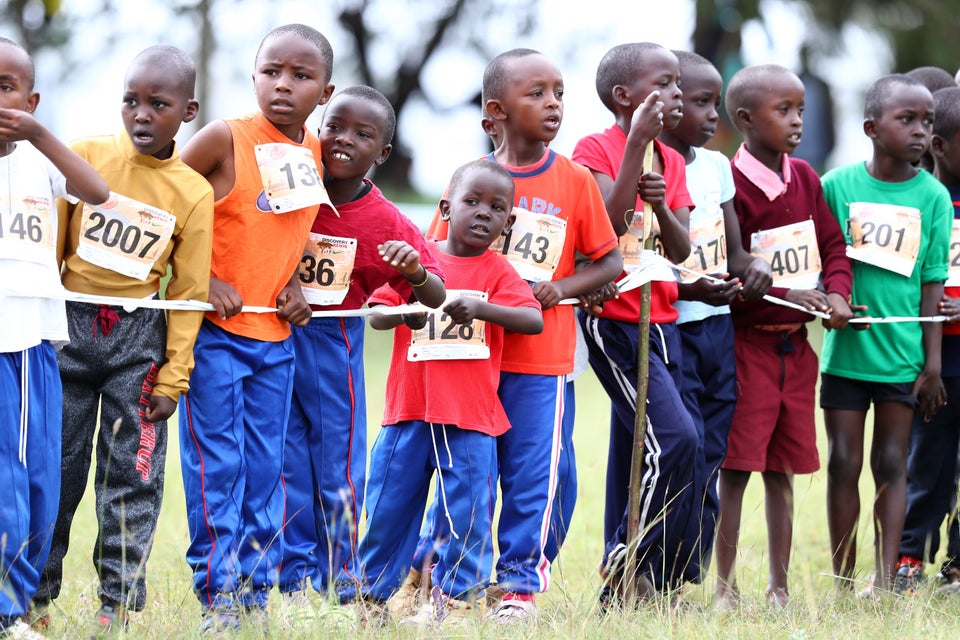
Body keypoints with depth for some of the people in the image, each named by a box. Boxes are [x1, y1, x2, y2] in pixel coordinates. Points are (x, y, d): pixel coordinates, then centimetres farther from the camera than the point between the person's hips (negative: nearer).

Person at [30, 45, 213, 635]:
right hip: (71, 322, 0)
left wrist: (173, 377, -2)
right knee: (54, 463, 3)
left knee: (134, 473, 1)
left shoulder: (194, 193, -2)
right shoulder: (86, 156, -1)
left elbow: (188, 292, 1)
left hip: (139, 335, 0)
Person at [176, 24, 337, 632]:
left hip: (276, 336, 5)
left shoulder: (314, 153, 5)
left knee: (265, 469, 9)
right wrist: (201, 280, -14)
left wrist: (294, 281, 3)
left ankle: (257, 593, 16)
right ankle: (218, 597, 2)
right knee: (218, 467, -4)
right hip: (214, 332, -5)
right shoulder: (225, 139, -12)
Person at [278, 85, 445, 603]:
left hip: (332, 342, 0)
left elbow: (436, 299, -8)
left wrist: (415, 272, -28)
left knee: (338, 464, 7)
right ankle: (296, 578, 12)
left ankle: (338, 580, 18)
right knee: (286, 460, 4)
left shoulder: (387, 224, -9)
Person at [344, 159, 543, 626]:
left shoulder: (497, 272, 2)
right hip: (409, 412, 1)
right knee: (389, 505, 7)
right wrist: (402, 312, -24)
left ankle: (455, 598, 10)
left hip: (471, 417, -1)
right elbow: (375, 315, -1)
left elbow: (534, 320, -13)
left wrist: (479, 309, -28)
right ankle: (371, 595, 20)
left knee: (468, 513, -2)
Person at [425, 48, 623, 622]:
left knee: (532, 474, 2)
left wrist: (560, 288, -12)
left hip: (542, 355, -1)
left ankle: (521, 583, 11)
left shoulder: (574, 180, 0)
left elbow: (611, 263, 3)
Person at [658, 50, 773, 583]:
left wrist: (754, 266, -4)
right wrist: (689, 289, -25)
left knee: (709, 461, 7)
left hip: (718, 325, 7)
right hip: (667, 328, -7)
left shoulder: (717, 167, 13)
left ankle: (694, 578, 12)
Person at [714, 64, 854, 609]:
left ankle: (780, 586, 18)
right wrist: (784, 297, -22)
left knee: (784, 470, 12)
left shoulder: (805, 178, 8)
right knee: (736, 467, -4)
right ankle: (725, 586, 3)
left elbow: (833, 243, 13)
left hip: (796, 343, 7)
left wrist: (836, 293, -6)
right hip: (747, 342, -7)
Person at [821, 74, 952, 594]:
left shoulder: (933, 196, 0)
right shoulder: (837, 185, -2)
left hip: (902, 355, 0)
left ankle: (885, 582, 6)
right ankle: (842, 582, 12)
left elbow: (932, 283, 2)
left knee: (891, 464, 4)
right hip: (845, 351, 0)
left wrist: (932, 363, -1)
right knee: (844, 463, 4)